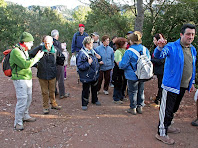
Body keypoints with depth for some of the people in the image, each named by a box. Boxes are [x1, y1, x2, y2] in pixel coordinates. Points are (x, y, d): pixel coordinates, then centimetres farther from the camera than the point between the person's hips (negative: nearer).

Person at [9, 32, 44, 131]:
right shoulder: (16, 51, -18)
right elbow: (25, 64, -26)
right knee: (22, 100, -9)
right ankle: (18, 122, 2)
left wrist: (37, 56, 7)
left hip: (28, 78, 9)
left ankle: (25, 116, 34)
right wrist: (37, 58, -19)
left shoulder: (24, 51, 13)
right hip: (20, 79, -9)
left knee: (28, 99, 17)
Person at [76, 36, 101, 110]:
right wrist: (88, 63, -30)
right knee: (86, 90, 6)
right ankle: (84, 104, 24)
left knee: (94, 88, 24)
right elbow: (79, 66, -24)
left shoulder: (92, 50, 4)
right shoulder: (82, 53, -22)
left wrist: (97, 57, 3)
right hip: (87, 77, -8)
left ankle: (95, 100, 45)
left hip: (94, 75, 8)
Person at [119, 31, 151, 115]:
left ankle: (133, 108, 19)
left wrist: (119, 64, 6)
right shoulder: (145, 49, -1)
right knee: (141, 91, 18)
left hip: (133, 76, -5)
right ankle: (140, 107, 30)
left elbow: (123, 64, -16)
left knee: (133, 92, 9)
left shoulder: (129, 51, -20)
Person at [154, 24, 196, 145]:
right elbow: (158, 55, -30)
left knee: (174, 108, 21)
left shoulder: (193, 50, 9)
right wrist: (160, 47, -52)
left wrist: (192, 83, 19)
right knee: (167, 109, -1)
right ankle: (161, 133, 12)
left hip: (183, 86, 8)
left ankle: (167, 126, 39)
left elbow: (192, 68, 19)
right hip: (171, 85, -7)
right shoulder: (172, 47, -13)